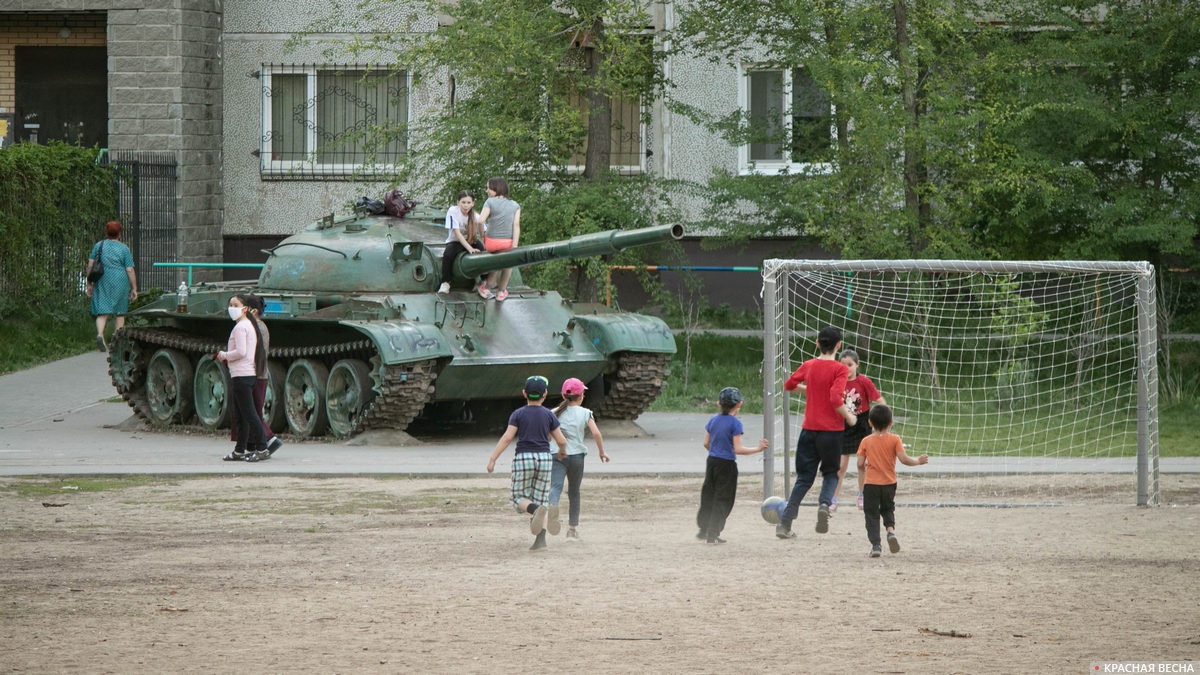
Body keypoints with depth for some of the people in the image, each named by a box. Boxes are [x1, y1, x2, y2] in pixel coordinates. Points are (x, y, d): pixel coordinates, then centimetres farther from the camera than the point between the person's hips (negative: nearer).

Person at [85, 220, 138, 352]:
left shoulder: (98, 246, 5)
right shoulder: (124, 249, -2)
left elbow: (90, 265, 2)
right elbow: (130, 270, -4)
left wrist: (89, 284, 9)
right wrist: (134, 289, 1)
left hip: (102, 282, 1)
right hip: (120, 282, -1)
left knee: (102, 312, 0)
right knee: (120, 313, 10)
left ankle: (100, 334, -24)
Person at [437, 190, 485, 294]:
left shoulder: (476, 217, -10)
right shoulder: (453, 211, -19)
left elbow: (483, 235, -7)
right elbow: (457, 233, -24)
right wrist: (470, 249, -31)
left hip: (471, 241, 2)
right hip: (455, 242, -2)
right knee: (448, 255, -33)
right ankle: (445, 283, -17)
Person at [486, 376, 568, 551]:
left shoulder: (518, 414, -1)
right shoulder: (549, 416, 4)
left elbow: (507, 438, -9)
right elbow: (561, 440, 5)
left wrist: (492, 460, -8)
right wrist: (562, 451, 28)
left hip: (523, 458, -2)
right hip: (544, 458, 2)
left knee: (520, 498, 6)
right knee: (541, 500, 7)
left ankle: (536, 510, -28)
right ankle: (540, 538, -8)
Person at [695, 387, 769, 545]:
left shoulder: (714, 420, 4)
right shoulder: (735, 423, -15)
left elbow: (706, 443, 10)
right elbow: (738, 449, -19)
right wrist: (758, 449, -12)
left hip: (712, 461, 6)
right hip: (727, 465, -6)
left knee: (708, 496, 18)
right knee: (723, 500, 3)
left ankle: (704, 530, 27)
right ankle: (712, 534, 2)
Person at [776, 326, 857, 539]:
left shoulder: (808, 366, 4)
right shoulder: (839, 369, -10)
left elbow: (789, 385, 17)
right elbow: (836, 398, -20)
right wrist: (849, 417, -5)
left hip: (809, 429, 3)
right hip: (831, 429, -3)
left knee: (804, 477, 10)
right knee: (831, 473, 16)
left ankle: (785, 524, -1)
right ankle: (825, 503, -15)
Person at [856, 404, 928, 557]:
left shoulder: (866, 441, -1)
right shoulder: (894, 439, -4)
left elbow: (860, 464, -2)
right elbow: (904, 459, -10)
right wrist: (918, 461, 7)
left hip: (870, 483, -1)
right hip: (889, 483, 1)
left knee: (871, 514, 4)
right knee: (888, 509, 23)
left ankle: (875, 545, -6)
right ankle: (891, 530, -4)